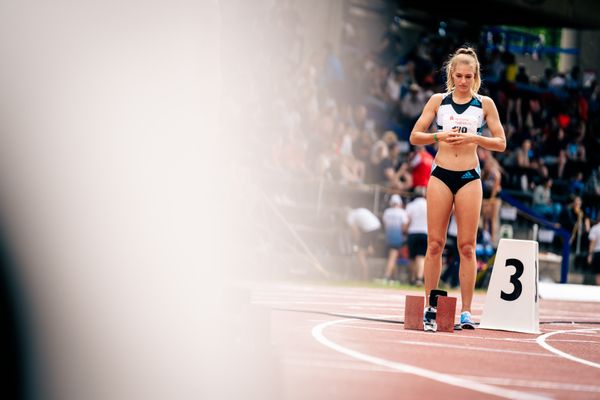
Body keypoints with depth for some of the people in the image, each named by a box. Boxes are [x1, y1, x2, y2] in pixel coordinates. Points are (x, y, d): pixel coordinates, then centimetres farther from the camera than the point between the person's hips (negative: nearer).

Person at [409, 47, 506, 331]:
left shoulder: (485, 104, 6)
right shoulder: (438, 101, 7)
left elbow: (501, 143, 4)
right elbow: (414, 137, 6)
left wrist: (473, 138, -12)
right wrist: (439, 136, -12)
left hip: (469, 177, 0)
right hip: (441, 175, 0)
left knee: (467, 246, -2)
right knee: (435, 243, -2)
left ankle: (466, 311, 0)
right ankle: (430, 308, 4)